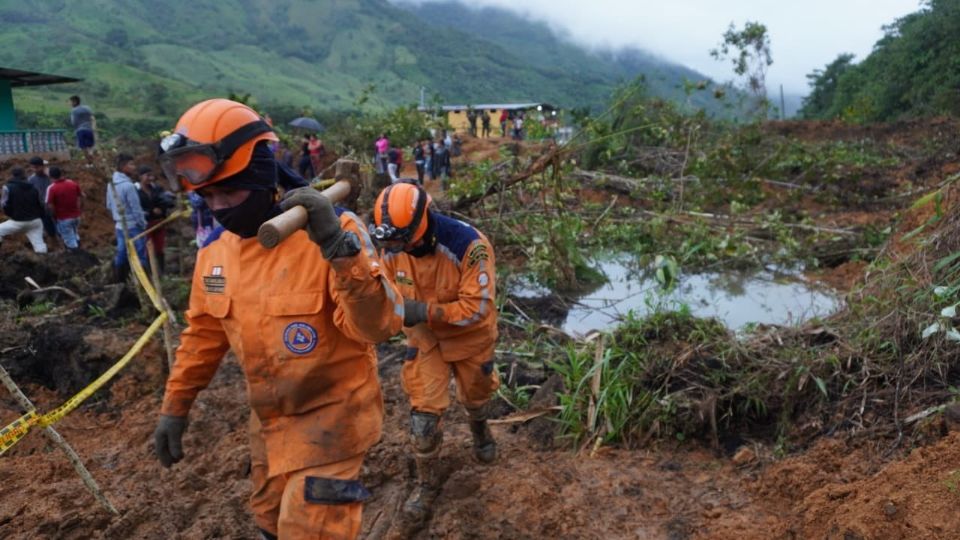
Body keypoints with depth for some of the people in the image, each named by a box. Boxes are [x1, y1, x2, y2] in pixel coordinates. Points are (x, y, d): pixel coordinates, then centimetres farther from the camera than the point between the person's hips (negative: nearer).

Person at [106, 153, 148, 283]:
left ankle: (119, 283, 19)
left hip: (120, 226, 8)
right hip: (133, 226, -8)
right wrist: (143, 224, -6)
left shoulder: (111, 184, 6)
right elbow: (136, 208, -16)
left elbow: (109, 206, 14)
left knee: (121, 256, 13)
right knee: (139, 257, -2)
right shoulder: (128, 185, -19)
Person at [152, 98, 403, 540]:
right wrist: (175, 406, 16)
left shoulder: (331, 230, -22)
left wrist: (340, 247, -42)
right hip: (269, 418, 7)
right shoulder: (215, 254, -1)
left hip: (332, 413, -7)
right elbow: (204, 334, 13)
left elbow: (380, 325, -30)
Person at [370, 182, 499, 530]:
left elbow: (477, 307, -34)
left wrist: (426, 311, -41)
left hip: (470, 337, -2)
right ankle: (426, 485, 21)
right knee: (423, 414, -3)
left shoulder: (469, 245, -35)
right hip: (424, 339, 2)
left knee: (475, 395, 24)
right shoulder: (392, 249, -19)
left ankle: (479, 428, 61)